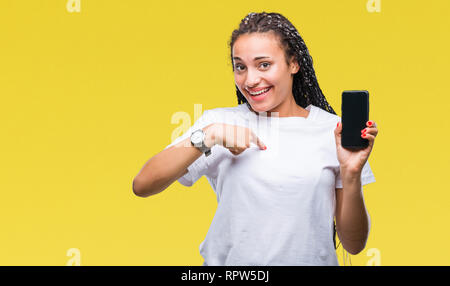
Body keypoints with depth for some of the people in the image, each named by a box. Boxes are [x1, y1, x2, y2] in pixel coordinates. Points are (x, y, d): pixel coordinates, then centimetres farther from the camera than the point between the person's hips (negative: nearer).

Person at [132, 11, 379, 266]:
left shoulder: (333, 130, 3)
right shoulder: (219, 121, 5)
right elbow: (142, 186, -5)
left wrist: (351, 175, -10)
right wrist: (209, 136, -12)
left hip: (309, 261, 0)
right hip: (230, 260, 1)